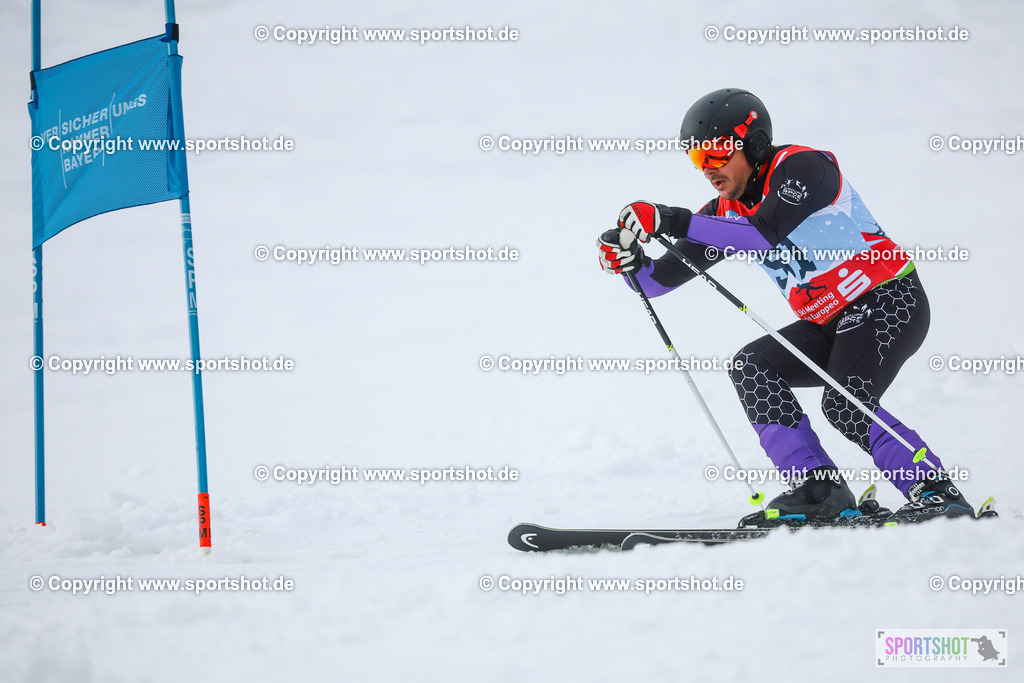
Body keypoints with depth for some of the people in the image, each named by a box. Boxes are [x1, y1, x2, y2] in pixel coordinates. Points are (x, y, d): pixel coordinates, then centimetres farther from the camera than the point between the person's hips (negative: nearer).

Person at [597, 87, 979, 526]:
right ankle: (817, 488, -13)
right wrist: (631, 263, -20)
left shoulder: (801, 166, -16)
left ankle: (938, 494, -16)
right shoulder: (727, 212, 7)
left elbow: (765, 233, -34)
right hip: (831, 324, 8)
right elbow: (664, 277, 4)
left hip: (889, 300, -8)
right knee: (752, 367, -10)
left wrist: (671, 221, -38)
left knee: (845, 405, -26)